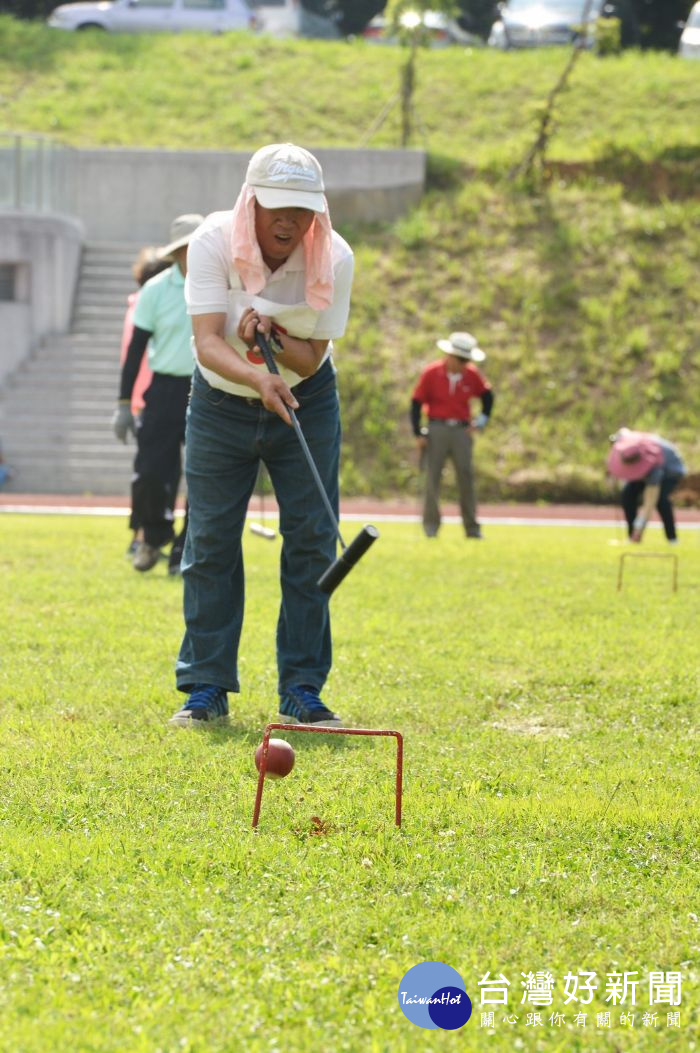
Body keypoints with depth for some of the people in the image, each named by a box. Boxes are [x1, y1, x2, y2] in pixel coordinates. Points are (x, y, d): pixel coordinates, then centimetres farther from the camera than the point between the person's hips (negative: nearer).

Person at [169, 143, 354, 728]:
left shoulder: (334, 258, -19)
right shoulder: (214, 243, -22)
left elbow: (311, 357, -14)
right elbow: (207, 343, -30)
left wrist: (271, 335, -34)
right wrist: (257, 378, -48)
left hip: (306, 401, 1)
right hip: (221, 402, -1)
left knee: (312, 541, -5)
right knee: (210, 541, -3)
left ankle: (302, 689, 3)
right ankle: (207, 688, 6)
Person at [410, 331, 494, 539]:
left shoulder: (472, 375, 4)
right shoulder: (431, 373, -4)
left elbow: (487, 395, 22)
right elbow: (416, 403, -1)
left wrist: (482, 420, 11)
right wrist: (418, 434, -6)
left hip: (462, 430, 2)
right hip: (437, 429, -2)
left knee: (466, 475, -1)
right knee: (432, 476, -6)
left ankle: (472, 527, 3)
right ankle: (430, 525, -2)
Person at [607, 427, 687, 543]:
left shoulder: (653, 467, -45)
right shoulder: (627, 442, -33)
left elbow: (649, 504, -43)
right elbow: (624, 431, -4)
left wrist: (639, 528, -45)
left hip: (671, 472, -6)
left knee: (659, 498, -32)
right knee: (627, 493, -15)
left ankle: (672, 537, -16)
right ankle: (632, 537, -5)